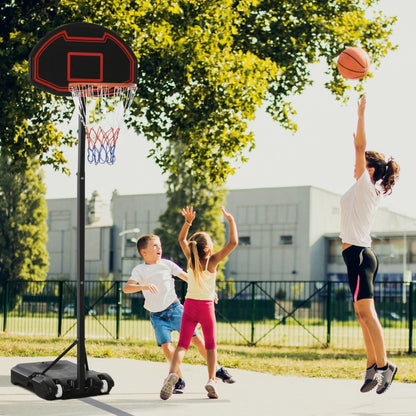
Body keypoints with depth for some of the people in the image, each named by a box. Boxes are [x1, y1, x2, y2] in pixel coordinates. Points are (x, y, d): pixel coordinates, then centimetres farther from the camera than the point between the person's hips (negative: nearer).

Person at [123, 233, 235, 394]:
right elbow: (126, 288, -19)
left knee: (196, 339, 1)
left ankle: (217, 370, 16)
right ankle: (179, 380, 0)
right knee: (166, 346, -15)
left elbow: (185, 276, 13)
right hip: (157, 316, -1)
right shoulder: (139, 270, -4)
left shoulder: (166, 264, 3)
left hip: (175, 309, 1)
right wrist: (144, 286, -36)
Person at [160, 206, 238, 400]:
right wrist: (231, 220, -9)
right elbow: (233, 242, -17)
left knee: (182, 343, -4)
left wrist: (188, 222, 2)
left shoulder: (191, 258, -4)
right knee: (211, 345, 14)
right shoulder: (212, 261, -14)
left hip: (190, 305, 2)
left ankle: (172, 373, -29)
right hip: (207, 306, -2)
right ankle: (211, 380, 3)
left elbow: (181, 239, 13)